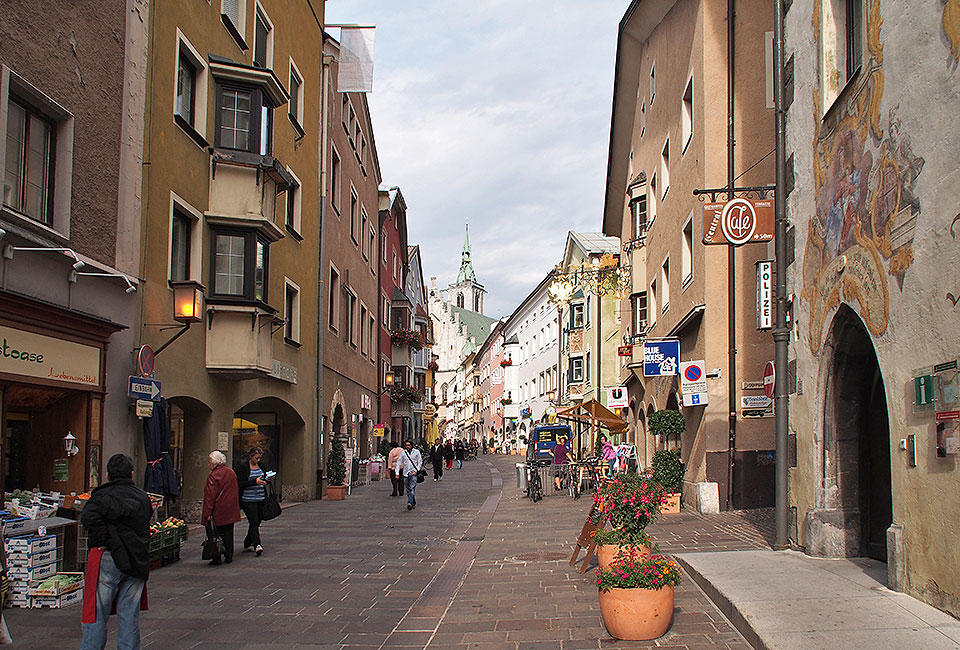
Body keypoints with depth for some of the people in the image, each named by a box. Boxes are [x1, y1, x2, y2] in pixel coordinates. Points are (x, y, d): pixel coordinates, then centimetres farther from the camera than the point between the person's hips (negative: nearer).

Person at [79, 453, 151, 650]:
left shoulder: (103, 495, -6)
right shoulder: (143, 497, 12)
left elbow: (89, 517, -22)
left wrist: (102, 542, -15)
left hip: (109, 559, -5)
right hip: (137, 563, 5)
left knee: (96, 613, 2)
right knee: (129, 615, 10)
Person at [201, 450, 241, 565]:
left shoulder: (213, 476, -15)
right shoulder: (231, 472, 8)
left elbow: (210, 496, -18)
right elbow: (236, 490, 17)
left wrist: (207, 513, -17)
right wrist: (236, 506, 25)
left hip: (218, 512, -7)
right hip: (231, 510, 7)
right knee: (228, 533, 13)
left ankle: (217, 558, 2)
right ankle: (229, 556, 17)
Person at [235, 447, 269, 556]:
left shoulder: (261, 466, 12)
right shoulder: (242, 467, -6)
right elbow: (240, 484, -13)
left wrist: (266, 480, -1)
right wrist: (255, 482, -21)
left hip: (261, 499, 6)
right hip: (248, 500, -6)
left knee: (257, 522, 9)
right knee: (254, 522, -15)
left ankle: (247, 544, 24)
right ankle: (257, 545, -21)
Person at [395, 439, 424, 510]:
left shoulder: (416, 452, 2)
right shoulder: (403, 453, 6)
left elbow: (420, 462, 6)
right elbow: (398, 462, 8)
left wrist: (416, 470, -6)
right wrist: (397, 472, -1)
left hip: (413, 473, -3)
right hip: (406, 474, 3)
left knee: (412, 488, -17)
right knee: (408, 490, 8)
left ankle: (410, 503, -27)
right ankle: (413, 503, 20)